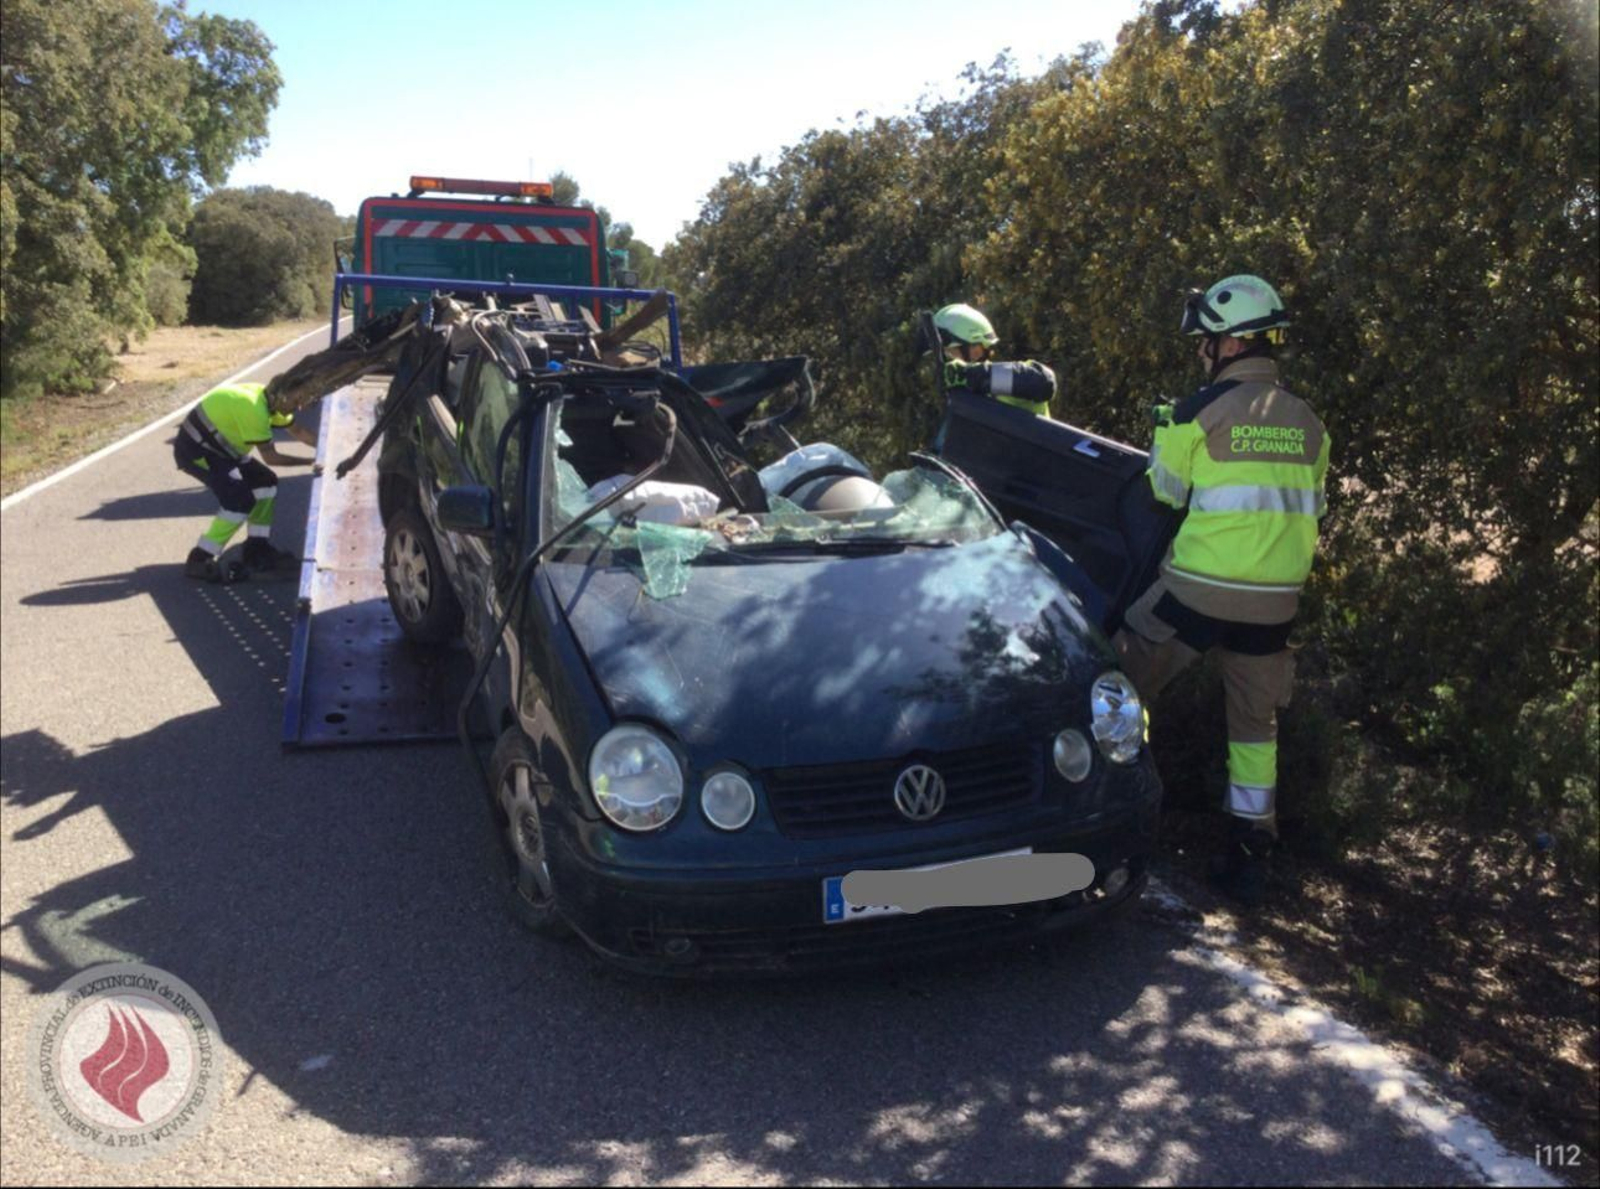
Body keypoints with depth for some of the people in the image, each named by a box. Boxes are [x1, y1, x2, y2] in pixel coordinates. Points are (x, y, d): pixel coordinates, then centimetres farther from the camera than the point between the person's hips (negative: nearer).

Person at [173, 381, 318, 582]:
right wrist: (311, 462, -17)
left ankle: (258, 550, 15)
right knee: (241, 500, -20)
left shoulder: (269, 398, 0)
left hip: (214, 445, 10)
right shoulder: (254, 408, -28)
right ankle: (199, 561, -13)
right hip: (194, 451, -10)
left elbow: (298, 432, 11)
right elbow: (270, 456, -22)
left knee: (265, 482, 7)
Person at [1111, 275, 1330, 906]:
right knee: (1256, 723, 16)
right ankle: (1249, 858, 20)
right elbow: (1312, 506, 17)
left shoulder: (1204, 409, -9)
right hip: (1274, 602, 5)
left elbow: (1166, 489, 3)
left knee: (1121, 688, 14)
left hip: (1198, 591, -5)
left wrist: (1165, 429, 19)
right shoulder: (1307, 422, 7)